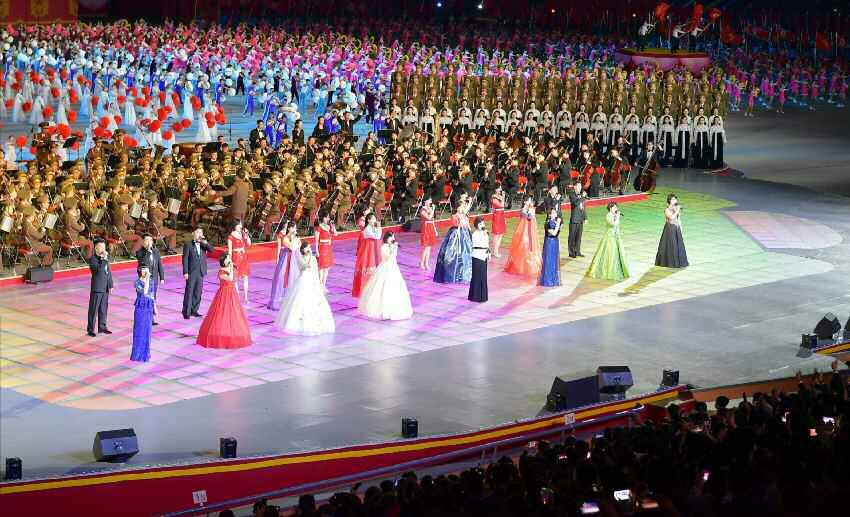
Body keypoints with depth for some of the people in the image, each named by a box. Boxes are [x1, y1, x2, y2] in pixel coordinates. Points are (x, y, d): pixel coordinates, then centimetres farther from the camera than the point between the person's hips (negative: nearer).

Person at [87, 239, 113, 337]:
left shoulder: (105, 258, 9)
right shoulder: (93, 259, -13)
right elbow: (99, 269, -29)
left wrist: (110, 285, 13)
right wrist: (104, 260, -28)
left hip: (105, 288, 7)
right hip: (97, 288, -7)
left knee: (103, 309, 14)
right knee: (93, 309, 0)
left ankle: (102, 327, 25)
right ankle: (90, 329, 7)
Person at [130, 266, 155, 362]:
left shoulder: (151, 281, 5)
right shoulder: (137, 282, -12)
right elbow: (144, 292, -28)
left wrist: (155, 308, 14)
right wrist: (147, 279, -28)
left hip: (149, 308, 5)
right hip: (140, 307, -5)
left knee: (147, 330, 10)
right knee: (139, 330, 0)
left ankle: (145, 352, 20)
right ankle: (137, 353, 7)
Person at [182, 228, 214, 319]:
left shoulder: (203, 244, 11)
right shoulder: (188, 245, -3)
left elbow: (211, 250, -3)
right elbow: (185, 259, -6)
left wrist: (205, 243, -17)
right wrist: (185, 272, -12)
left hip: (201, 272, 5)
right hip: (191, 272, -5)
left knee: (198, 292, 9)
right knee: (189, 292, -3)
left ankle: (194, 310, 19)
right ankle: (186, 312, 1)